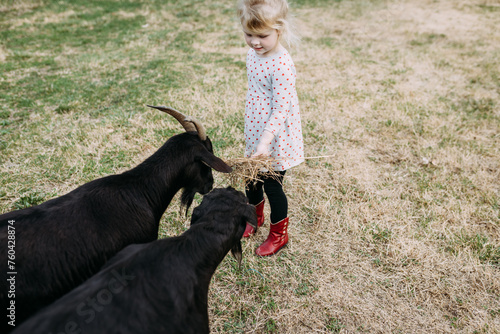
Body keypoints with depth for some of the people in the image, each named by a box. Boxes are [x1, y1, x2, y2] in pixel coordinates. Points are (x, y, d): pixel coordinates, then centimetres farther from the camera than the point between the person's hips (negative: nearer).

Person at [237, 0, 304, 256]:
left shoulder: (282, 65, -25)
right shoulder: (253, 53, 1)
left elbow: (280, 109, -26)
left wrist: (265, 141, -34)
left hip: (275, 137, -7)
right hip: (255, 131, 7)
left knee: (271, 184, 6)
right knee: (251, 177, 20)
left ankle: (279, 234, 31)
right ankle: (255, 216, 49)